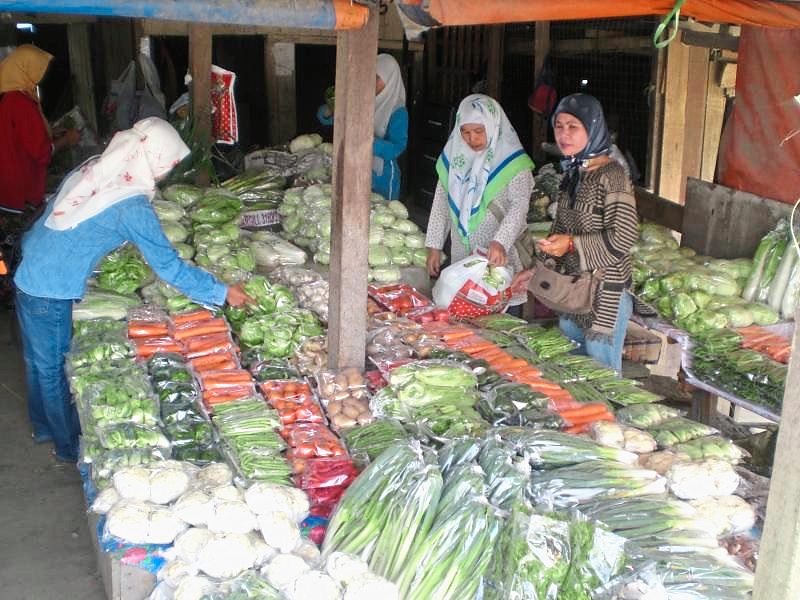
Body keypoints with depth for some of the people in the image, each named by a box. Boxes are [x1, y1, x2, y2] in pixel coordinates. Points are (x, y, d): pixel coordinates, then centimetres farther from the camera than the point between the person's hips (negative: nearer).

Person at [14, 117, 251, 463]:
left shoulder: (93, 168, 1)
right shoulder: (132, 207, -22)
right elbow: (169, 267, -19)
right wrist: (222, 293, -12)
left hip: (28, 274, 8)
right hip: (52, 292, -8)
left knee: (40, 360, 24)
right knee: (54, 367, 9)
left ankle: (44, 427, 44)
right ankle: (69, 446, 27)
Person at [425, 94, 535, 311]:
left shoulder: (512, 162, -9)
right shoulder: (454, 156, 7)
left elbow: (520, 204, -18)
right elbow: (441, 202, 11)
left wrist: (501, 242, -33)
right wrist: (434, 246, 8)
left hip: (500, 258, -4)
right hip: (461, 259, 4)